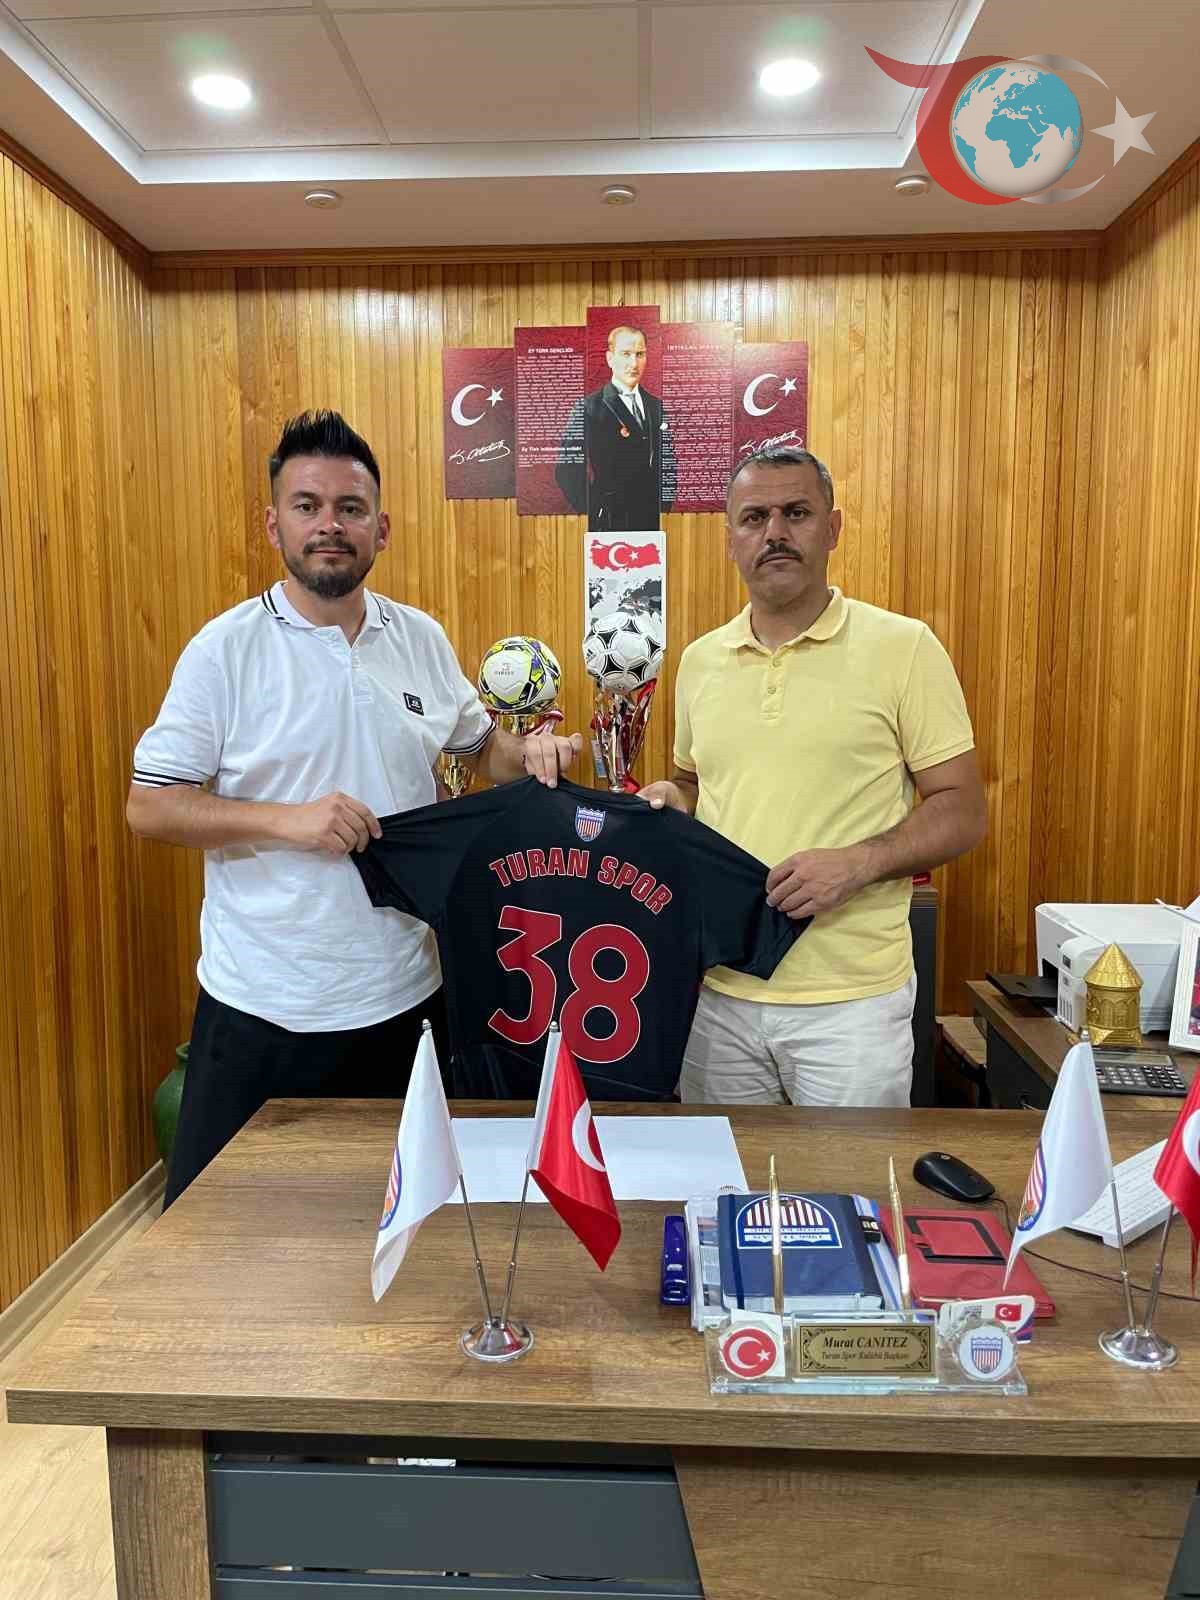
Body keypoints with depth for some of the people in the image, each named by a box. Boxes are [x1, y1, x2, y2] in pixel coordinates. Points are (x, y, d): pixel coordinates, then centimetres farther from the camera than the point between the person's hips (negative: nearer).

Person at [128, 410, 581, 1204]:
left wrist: (531, 751, -4)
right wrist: (285, 819, -21)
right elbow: (150, 806, -8)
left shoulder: (424, 640, 4)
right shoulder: (224, 649, -8)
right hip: (263, 1008, -3)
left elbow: (479, 742, 18)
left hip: (405, 997, 4)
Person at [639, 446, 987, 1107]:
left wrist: (857, 862, -20)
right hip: (719, 989, 4)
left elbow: (962, 811, -5)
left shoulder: (903, 647, -6)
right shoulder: (700, 660, 8)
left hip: (851, 1001, -4)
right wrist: (671, 801, -1)